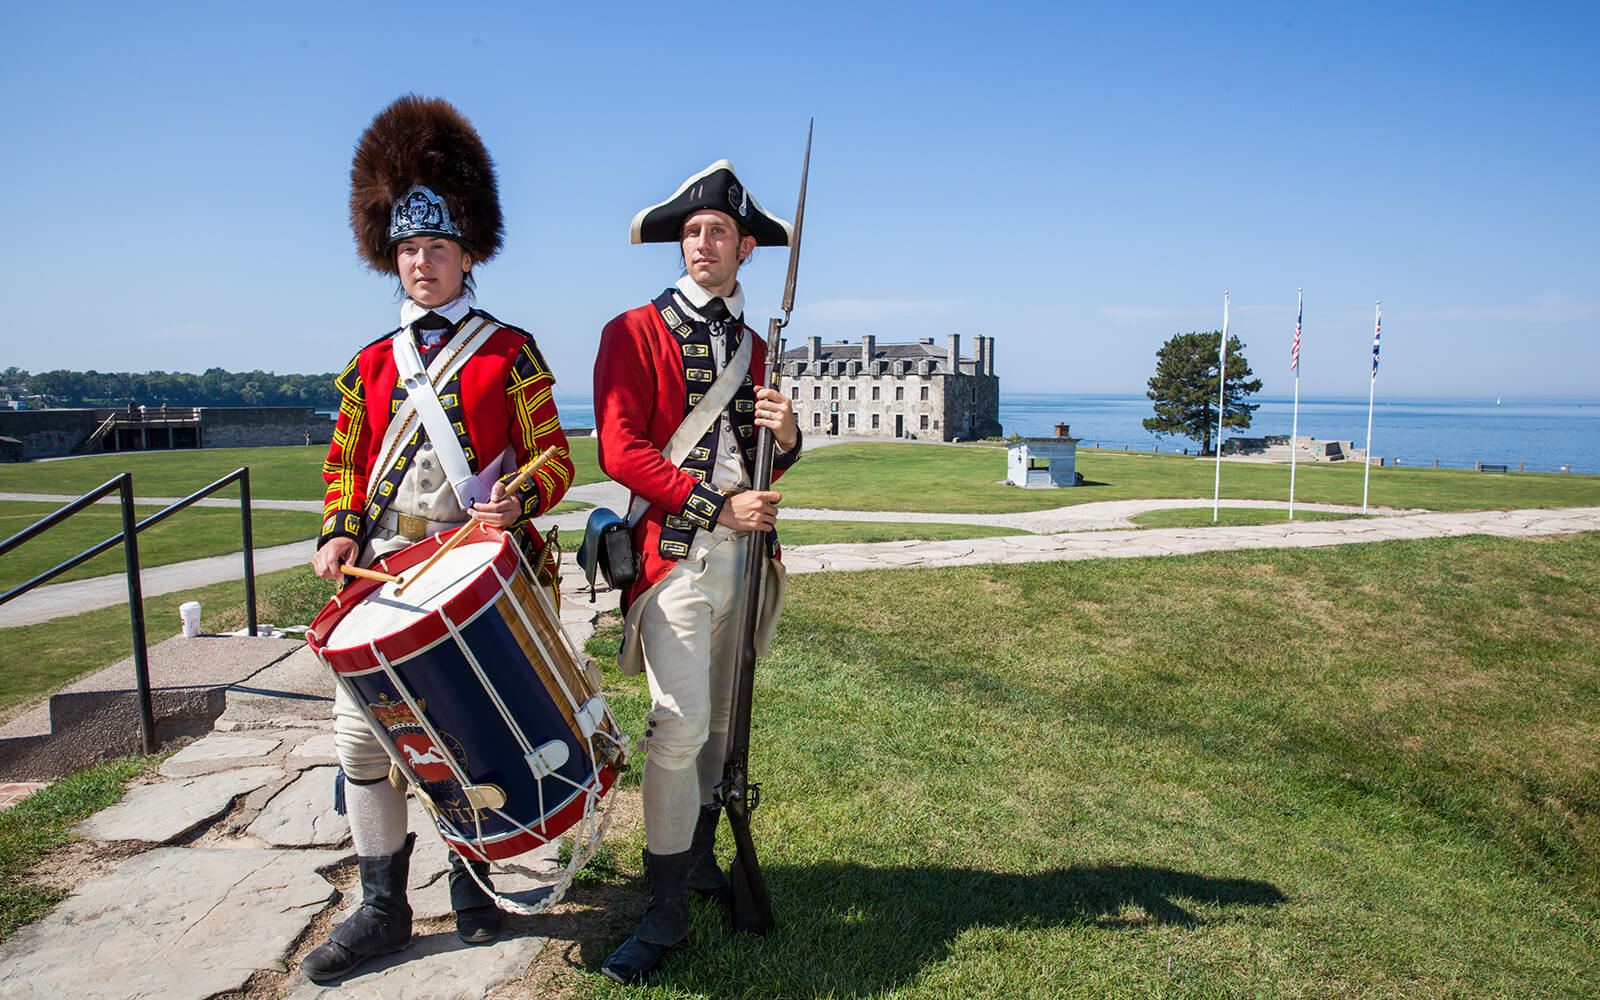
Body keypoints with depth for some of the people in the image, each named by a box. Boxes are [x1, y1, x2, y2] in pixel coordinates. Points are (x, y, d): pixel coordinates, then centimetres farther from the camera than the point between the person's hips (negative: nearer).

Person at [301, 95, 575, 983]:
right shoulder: (370, 364, 13)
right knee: (360, 731, 3)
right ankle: (383, 904, 18)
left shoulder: (510, 353, 1)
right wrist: (339, 535, -2)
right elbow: (346, 464, 16)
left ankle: (470, 882, 27)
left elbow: (553, 457, -2)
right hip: (382, 571, 4)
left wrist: (516, 501, -22)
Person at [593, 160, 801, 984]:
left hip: (748, 551, 6)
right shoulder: (635, 333, -1)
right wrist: (717, 506, -15)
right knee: (679, 727, -9)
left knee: (722, 719, 14)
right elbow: (620, 451, -10)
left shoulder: (755, 346, 16)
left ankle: (700, 859, 32)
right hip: (678, 553, -5)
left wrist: (785, 436, -5)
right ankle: (666, 910, 4)